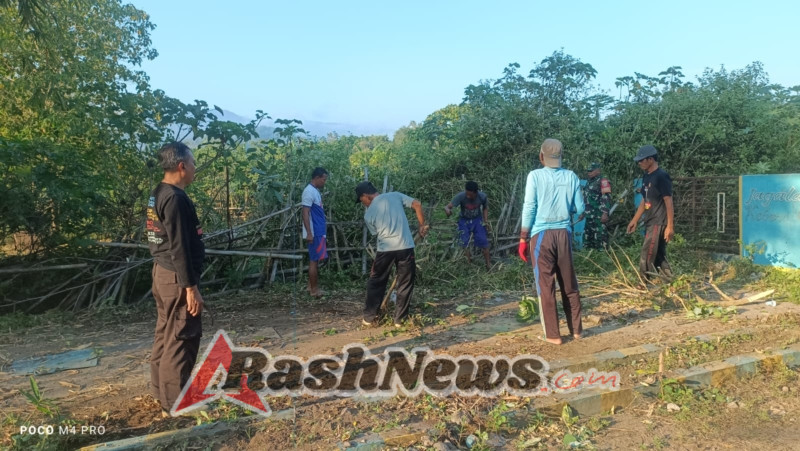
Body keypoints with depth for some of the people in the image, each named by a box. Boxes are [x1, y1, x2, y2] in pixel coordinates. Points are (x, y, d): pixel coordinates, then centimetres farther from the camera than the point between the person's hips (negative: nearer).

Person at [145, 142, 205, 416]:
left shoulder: (158, 195, 12)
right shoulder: (175, 198, -20)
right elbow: (179, 247, -23)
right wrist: (191, 287, -21)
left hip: (163, 273, 10)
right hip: (176, 277, -10)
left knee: (166, 334, 18)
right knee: (181, 339, -3)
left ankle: (163, 392, 30)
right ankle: (175, 404, 5)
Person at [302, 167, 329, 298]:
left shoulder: (316, 191, 15)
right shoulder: (309, 191, -15)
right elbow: (305, 213, -20)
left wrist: (323, 224, 24)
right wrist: (309, 233, -23)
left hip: (319, 232, 10)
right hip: (314, 233, -10)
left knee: (315, 260, 13)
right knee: (314, 260, -4)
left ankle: (311, 286, 20)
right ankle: (314, 289, 2)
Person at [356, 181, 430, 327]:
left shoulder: (368, 214, 7)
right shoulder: (395, 195, 7)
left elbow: (376, 233, 14)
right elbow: (417, 204, 0)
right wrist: (422, 225, 9)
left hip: (385, 249, 0)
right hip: (405, 247, 0)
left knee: (376, 283, 17)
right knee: (405, 285, 12)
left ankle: (369, 317, 22)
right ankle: (399, 319, 15)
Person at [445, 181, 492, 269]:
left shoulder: (482, 196, -23)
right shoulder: (461, 196, -31)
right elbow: (448, 206, -37)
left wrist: (486, 220, -9)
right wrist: (447, 210, -61)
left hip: (477, 220, 1)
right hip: (464, 220, -1)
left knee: (483, 241, -5)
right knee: (465, 242, -7)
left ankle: (488, 264, 11)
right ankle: (469, 263, 12)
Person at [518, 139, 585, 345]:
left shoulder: (535, 176, -6)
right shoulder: (571, 177, 3)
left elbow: (529, 208, -8)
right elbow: (579, 209, 7)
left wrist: (523, 238, -2)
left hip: (541, 234, -3)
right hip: (564, 234, 3)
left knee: (545, 286, 3)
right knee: (569, 284, 13)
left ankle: (553, 334, 8)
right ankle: (576, 329, 22)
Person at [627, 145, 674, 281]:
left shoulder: (662, 176, -13)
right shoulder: (646, 177, 12)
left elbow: (668, 202, -15)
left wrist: (670, 226, -18)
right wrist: (635, 220, 19)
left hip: (659, 223, -9)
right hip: (650, 223, 9)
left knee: (646, 257, -8)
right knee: (659, 256, 11)